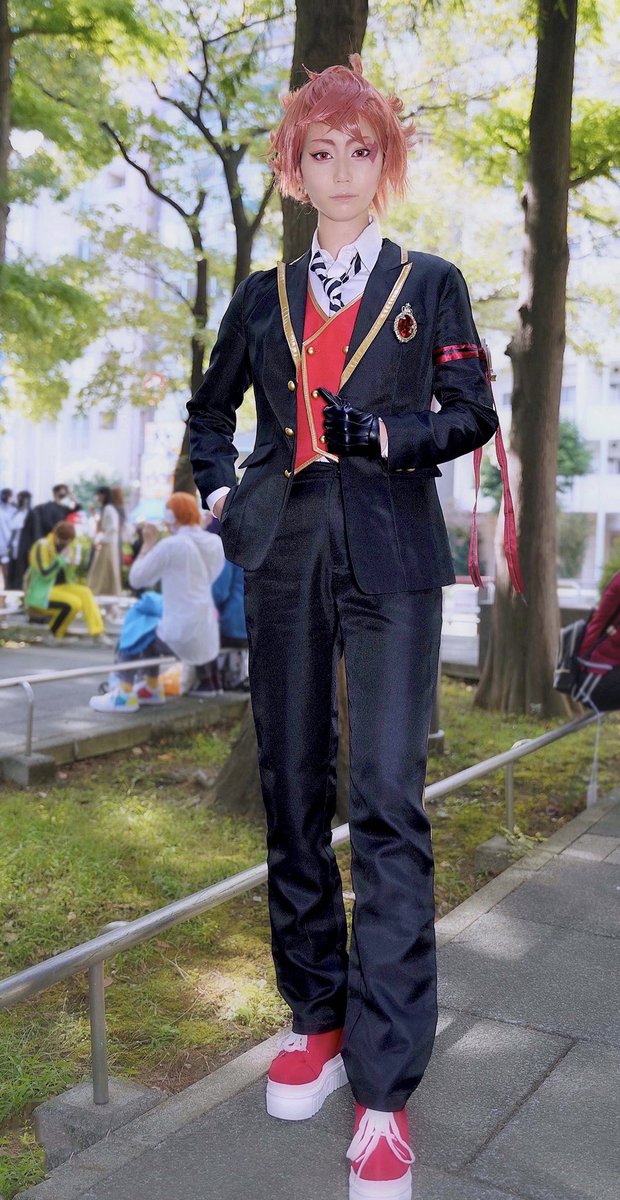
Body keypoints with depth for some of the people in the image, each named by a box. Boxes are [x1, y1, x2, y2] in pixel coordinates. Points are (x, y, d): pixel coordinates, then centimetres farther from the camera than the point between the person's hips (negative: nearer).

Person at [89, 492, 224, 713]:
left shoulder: (170, 545, -13)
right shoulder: (216, 543, 5)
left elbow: (136, 579, -5)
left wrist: (148, 544, 5)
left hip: (182, 640, -7)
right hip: (209, 639, 7)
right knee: (148, 626, 30)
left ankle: (125, 695, 18)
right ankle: (152, 688, 37)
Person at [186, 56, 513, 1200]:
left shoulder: (430, 284, 10)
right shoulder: (264, 294, 17)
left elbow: (473, 413, 5)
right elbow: (211, 407, 25)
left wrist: (383, 437, -10)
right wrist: (220, 490, 9)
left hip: (391, 558, -3)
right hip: (285, 556, 4)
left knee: (387, 804, -11)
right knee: (292, 793, 6)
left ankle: (385, 1084, -3)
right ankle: (316, 1017, 23)